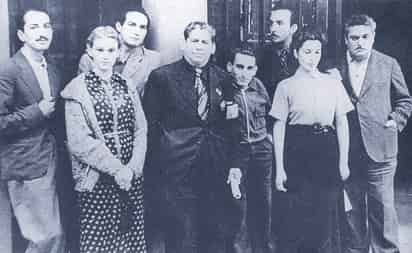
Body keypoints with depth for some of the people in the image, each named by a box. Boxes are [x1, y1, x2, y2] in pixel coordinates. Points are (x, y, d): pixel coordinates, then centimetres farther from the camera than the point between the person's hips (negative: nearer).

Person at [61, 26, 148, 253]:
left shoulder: (126, 85, 9)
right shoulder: (77, 89, -4)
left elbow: (141, 130, 5)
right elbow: (78, 141, -11)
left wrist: (132, 168, -9)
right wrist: (116, 169, -15)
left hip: (131, 177, 4)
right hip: (97, 179, -3)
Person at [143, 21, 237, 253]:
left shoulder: (223, 79, 9)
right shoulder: (162, 77, -2)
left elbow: (228, 126, 13)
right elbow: (149, 125, -1)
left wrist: (232, 164, 6)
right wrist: (155, 170, -4)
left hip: (216, 173, 4)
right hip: (177, 173, -3)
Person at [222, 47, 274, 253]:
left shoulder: (259, 87, 2)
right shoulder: (222, 89, -9)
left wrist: (267, 136, 13)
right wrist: (226, 117, -20)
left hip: (262, 150, 4)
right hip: (235, 151, -3)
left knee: (263, 203, 13)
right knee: (238, 204, 2)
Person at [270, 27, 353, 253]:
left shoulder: (333, 83, 6)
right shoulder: (286, 86, 1)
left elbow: (342, 124, 7)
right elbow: (279, 128, -1)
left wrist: (343, 161, 2)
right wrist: (280, 168, -5)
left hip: (327, 152, 2)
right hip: (298, 153, -2)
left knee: (327, 215, 7)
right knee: (299, 216, 1)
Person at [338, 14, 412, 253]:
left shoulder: (389, 64, 5)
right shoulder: (336, 68, 3)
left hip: (380, 149, -1)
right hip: (347, 150, 1)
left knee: (382, 207, 2)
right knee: (352, 208, 12)